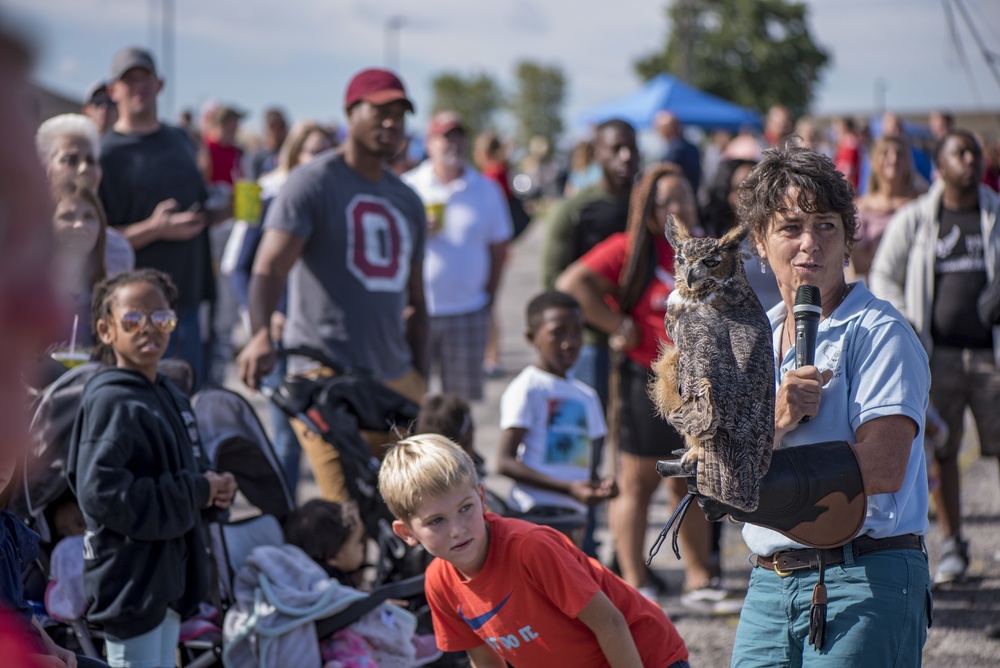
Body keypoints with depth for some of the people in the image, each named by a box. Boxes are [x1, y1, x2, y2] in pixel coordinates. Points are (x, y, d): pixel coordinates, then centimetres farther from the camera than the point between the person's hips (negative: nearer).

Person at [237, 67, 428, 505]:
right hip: (326, 372, -6)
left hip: (394, 375, 7)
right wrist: (261, 335, -33)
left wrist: (420, 382, 19)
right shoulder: (314, 182, -2)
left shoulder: (407, 201, 19)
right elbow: (269, 267, -15)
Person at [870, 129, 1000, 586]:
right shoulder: (913, 220, 5)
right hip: (937, 354, 0)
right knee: (940, 451, 2)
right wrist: (904, 328, -5)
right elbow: (883, 276, 9)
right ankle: (952, 545, 12)